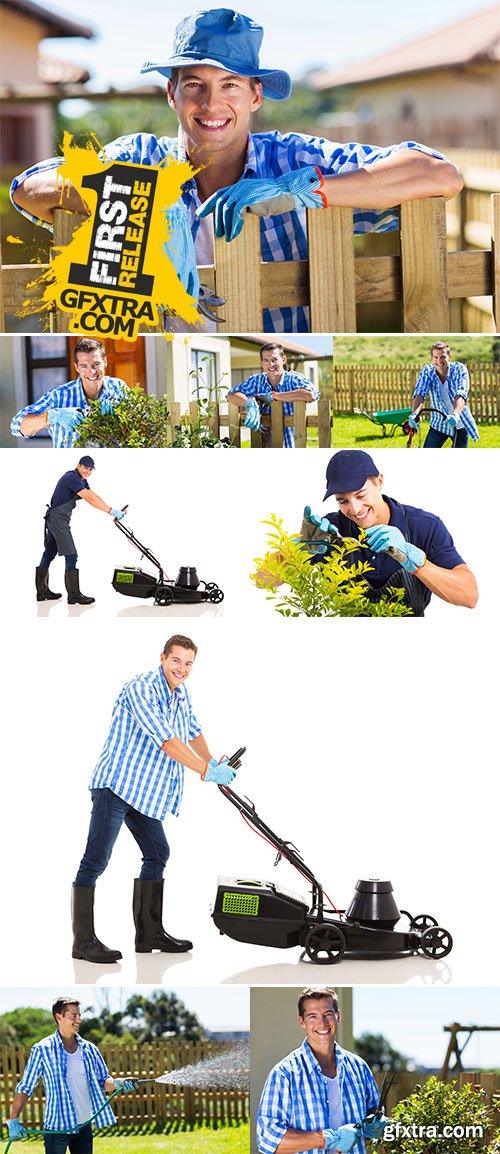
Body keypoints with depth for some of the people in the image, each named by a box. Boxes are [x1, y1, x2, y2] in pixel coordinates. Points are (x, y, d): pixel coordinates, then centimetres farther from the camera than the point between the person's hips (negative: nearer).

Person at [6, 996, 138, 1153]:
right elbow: (25, 1087, -1)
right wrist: (13, 1120, -7)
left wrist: (117, 1083, -11)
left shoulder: (89, 1049, 8)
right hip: (56, 1127, -5)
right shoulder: (42, 1050, -5)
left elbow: (103, 1082, 12)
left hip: (84, 1126, 5)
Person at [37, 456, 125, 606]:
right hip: (58, 519, -11)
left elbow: (94, 496, 14)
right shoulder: (72, 478, -18)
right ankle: (74, 595, -12)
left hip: (53, 520, 11)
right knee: (71, 556, -12)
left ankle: (42, 591, 20)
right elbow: (90, 499, -25)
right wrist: (111, 511, -26)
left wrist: (112, 510, 4)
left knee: (49, 554, 14)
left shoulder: (81, 480, 14)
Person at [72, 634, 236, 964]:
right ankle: (84, 941, -11)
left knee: (157, 854, 11)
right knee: (96, 860, -10)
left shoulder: (181, 693, 12)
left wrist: (213, 763, 20)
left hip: (144, 791, 10)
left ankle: (149, 933, 18)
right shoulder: (141, 689, -17)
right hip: (116, 785, -10)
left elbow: (193, 731, 30)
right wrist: (207, 772, -23)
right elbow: (165, 741, -23)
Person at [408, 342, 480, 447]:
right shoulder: (427, 371, -11)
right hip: (438, 424, 2)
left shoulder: (459, 369, -17)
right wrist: (414, 413, -46)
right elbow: (420, 394, -24)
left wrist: (455, 415, -52)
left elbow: (460, 395, -32)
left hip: (459, 424, -1)